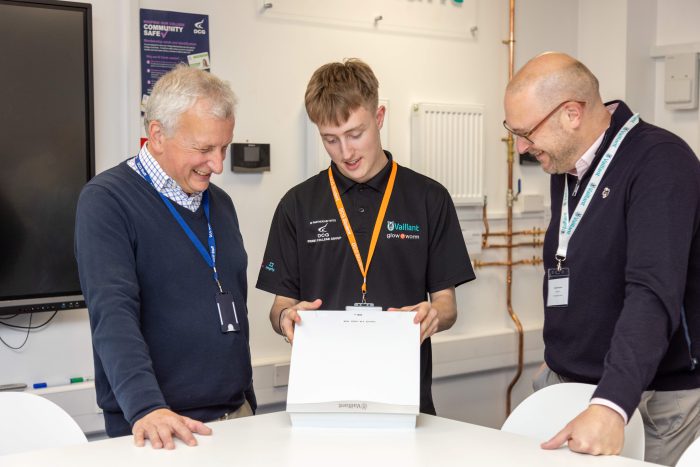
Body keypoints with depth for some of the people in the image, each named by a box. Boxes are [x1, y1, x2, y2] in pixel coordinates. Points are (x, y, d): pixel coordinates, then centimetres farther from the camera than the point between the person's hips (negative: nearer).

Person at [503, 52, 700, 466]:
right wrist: (559, 353, 13)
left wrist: (612, 404, -37)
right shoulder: (564, 166, 8)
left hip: (655, 397, -7)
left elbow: (654, 292, -28)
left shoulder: (660, 162, -17)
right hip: (568, 387, 7)